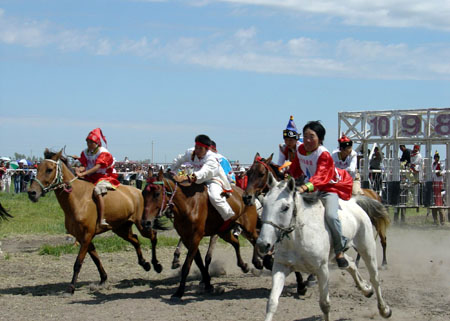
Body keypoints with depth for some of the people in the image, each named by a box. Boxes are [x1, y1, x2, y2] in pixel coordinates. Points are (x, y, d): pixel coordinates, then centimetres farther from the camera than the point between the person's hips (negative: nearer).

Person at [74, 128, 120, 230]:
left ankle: (101, 220, -39)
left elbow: (97, 167, -24)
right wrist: (78, 170, -23)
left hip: (105, 177, -8)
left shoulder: (103, 153, -12)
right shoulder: (85, 153, 10)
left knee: (97, 191, -35)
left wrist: (83, 173, -35)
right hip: (90, 178, 8)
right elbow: (84, 166, 3)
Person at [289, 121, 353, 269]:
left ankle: (340, 250, -12)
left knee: (330, 215, -30)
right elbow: (295, 170, 17)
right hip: (310, 189, 7)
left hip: (329, 188, -7)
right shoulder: (300, 150, -2)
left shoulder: (324, 154, -23)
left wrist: (308, 186, -57)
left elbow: (320, 175, -41)